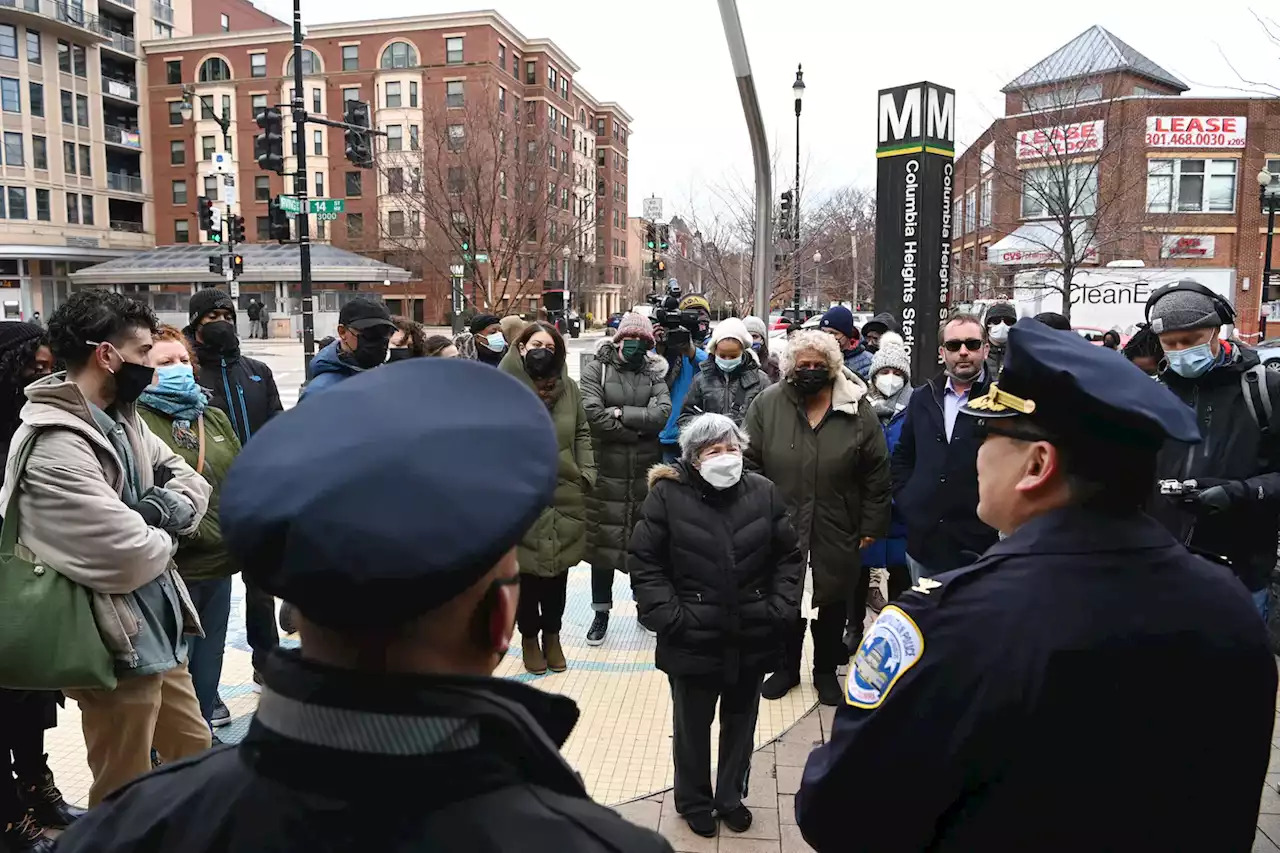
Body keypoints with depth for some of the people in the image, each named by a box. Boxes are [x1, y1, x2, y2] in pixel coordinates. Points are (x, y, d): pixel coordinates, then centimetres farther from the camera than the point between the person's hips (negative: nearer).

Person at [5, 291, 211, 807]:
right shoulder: (54, 445, -23)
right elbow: (130, 558, -28)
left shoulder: (122, 418, 6)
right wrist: (164, 533, -6)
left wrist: (163, 508, -14)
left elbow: (191, 482, 7)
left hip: (159, 632, 9)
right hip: (118, 648, -9)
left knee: (198, 761, 22)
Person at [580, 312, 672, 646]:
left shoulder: (654, 371, 6)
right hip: (606, 472, -2)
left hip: (645, 471, 2)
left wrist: (621, 413, -15)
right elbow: (592, 413, -16)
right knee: (603, 539, 5)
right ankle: (601, 611, 19)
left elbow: (662, 412, -10)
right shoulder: (596, 368, -2)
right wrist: (639, 429, -11)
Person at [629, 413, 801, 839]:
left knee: (741, 723, 20)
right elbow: (644, 562, -8)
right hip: (692, 642, -3)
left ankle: (731, 796, 42)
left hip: (752, 640, 3)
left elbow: (789, 556, 5)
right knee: (692, 726, 16)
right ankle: (694, 801, 38)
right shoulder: (667, 495, -12)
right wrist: (667, 616, -15)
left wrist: (781, 609, -4)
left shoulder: (764, 493, -3)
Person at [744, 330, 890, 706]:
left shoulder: (858, 410, -5)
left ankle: (826, 670, 36)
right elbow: (751, 463, 0)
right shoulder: (768, 404, -6)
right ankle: (787, 667, 36)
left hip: (836, 534, 0)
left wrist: (871, 526, 1)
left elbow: (877, 474, 0)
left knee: (833, 604, 15)